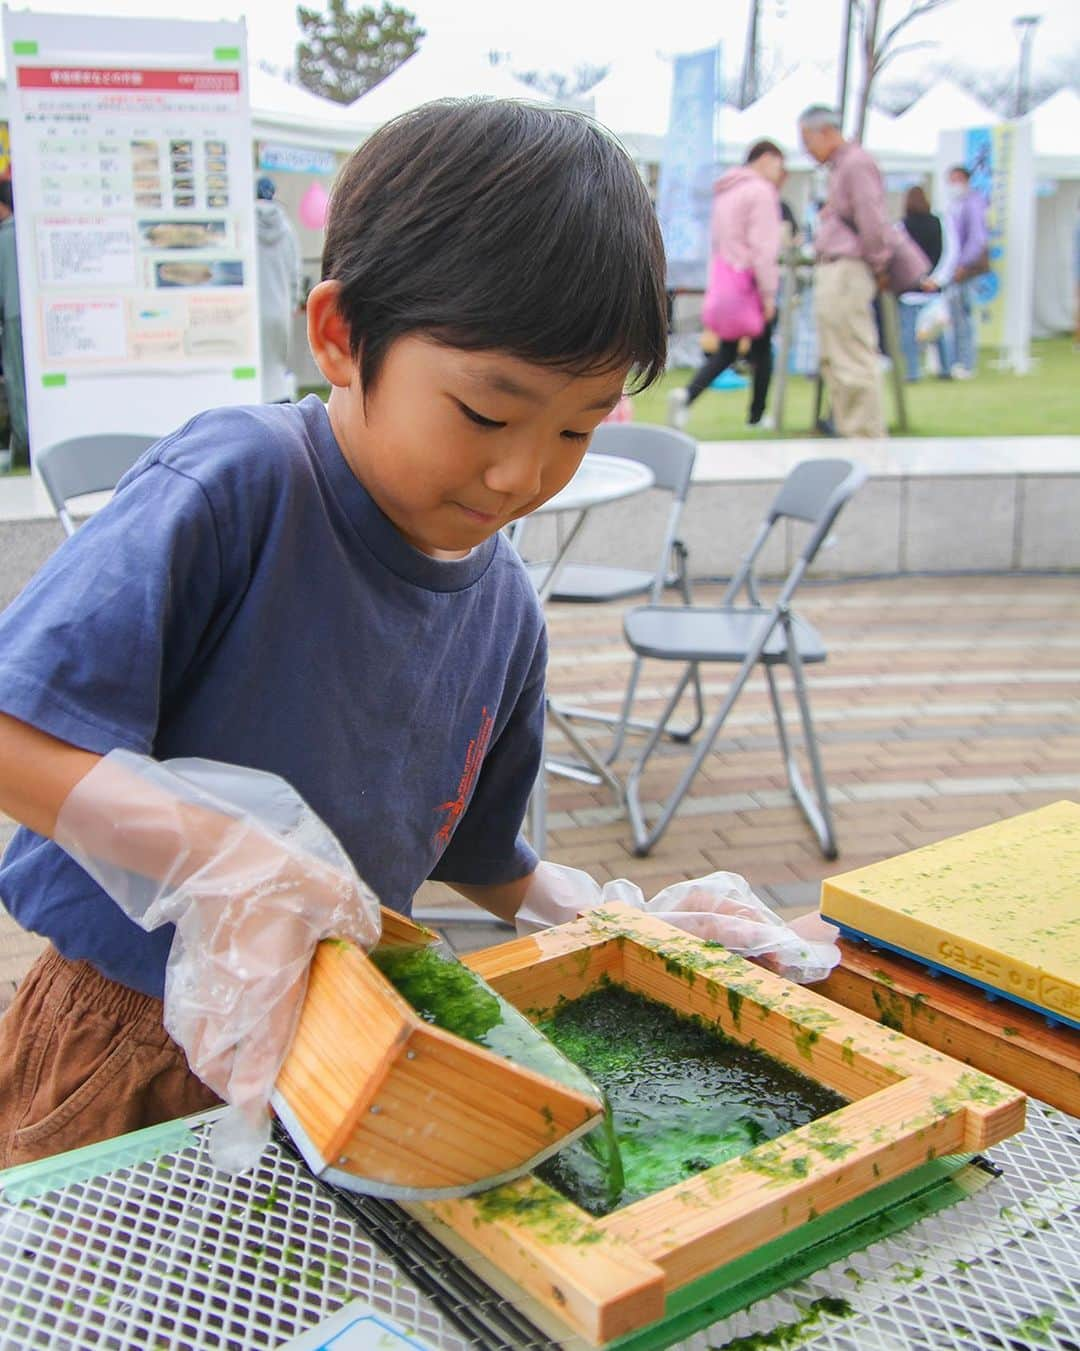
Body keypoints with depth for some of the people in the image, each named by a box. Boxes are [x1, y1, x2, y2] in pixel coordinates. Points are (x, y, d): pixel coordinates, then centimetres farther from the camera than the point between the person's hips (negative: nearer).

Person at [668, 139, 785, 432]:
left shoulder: (725, 191, 19)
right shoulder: (761, 191, -9)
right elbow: (763, 246, -16)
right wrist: (769, 293, -16)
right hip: (751, 283, -8)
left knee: (725, 350, 9)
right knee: (762, 350, 6)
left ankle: (686, 395, -13)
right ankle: (757, 415, 12)